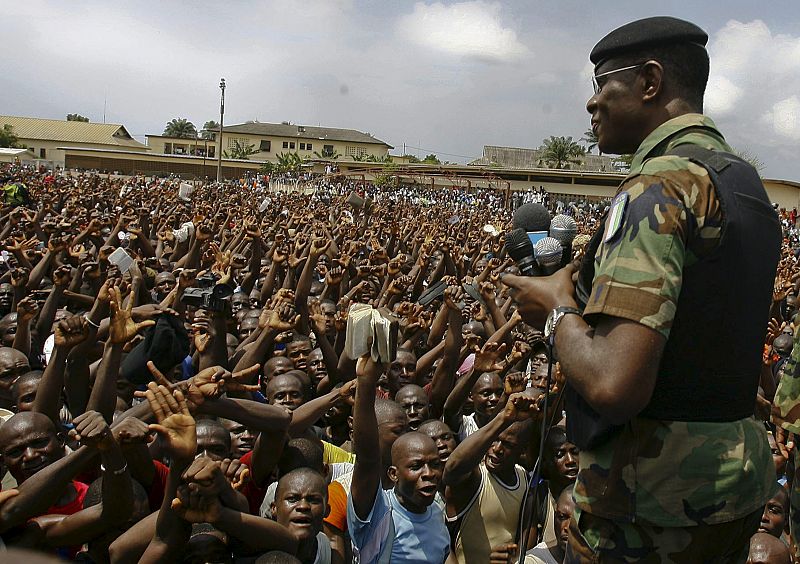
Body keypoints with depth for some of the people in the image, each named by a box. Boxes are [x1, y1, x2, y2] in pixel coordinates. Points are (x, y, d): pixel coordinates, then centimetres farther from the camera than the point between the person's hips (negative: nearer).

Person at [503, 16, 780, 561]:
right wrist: (590, 290, 12)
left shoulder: (659, 187, -20)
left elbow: (612, 387, -31)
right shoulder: (748, 183, 9)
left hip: (654, 495, -9)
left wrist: (558, 309, -12)